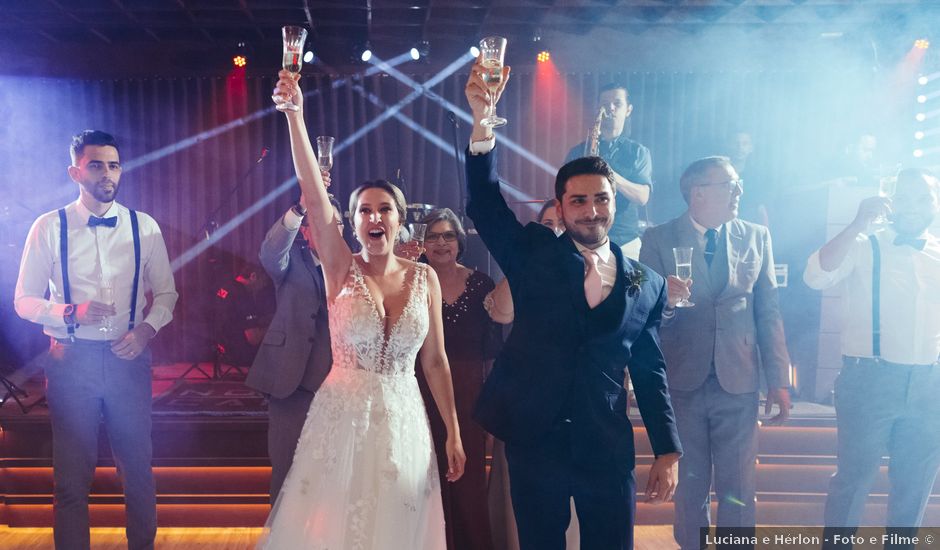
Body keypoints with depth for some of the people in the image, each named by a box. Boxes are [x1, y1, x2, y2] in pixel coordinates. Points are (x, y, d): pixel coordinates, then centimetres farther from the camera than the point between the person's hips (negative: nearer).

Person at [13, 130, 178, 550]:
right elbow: (24, 301, 1)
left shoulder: (144, 227, 3)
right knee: (72, 475, 10)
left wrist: (146, 328, -11)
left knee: (137, 467, 11)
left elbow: (166, 293, 8)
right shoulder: (49, 228, -1)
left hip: (128, 358, 1)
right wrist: (71, 313, -17)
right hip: (71, 359, -1)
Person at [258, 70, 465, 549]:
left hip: (403, 421, 2)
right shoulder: (341, 269, -5)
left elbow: (435, 361, 4)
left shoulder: (425, 277, 0)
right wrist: (295, 114, -28)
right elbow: (313, 195, -19)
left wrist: (453, 433, 5)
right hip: (342, 418, -1)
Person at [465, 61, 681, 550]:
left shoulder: (647, 284, 5)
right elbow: (484, 205, -14)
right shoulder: (534, 255, 1)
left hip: (609, 450, 1)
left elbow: (650, 373, 9)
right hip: (534, 440, -1)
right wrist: (481, 123, -27)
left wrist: (668, 451, 6)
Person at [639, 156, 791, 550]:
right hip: (681, 381, -1)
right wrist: (665, 301, -28)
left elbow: (768, 312, 6)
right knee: (689, 487, 12)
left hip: (738, 382, 1)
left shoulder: (756, 237, 6)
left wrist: (779, 381, 3)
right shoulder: (659, 239, -1)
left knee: (739, 491, 7)